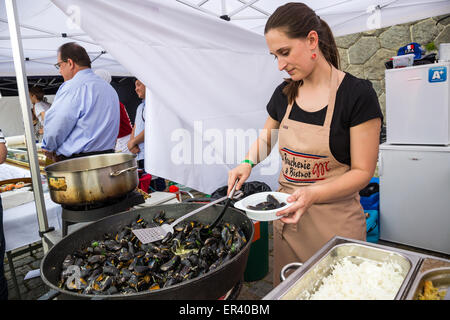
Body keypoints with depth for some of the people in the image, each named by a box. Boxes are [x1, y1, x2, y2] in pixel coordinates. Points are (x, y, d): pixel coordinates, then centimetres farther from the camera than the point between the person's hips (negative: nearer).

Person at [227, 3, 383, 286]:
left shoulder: (357, 93, -13)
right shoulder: (283, 94, 2)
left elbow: (363, 172, -12)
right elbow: (266, 137, 18)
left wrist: (314, 194, -28)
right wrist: (248, 163, -2)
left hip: (335, 221, -4)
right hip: (287, 213, 5)